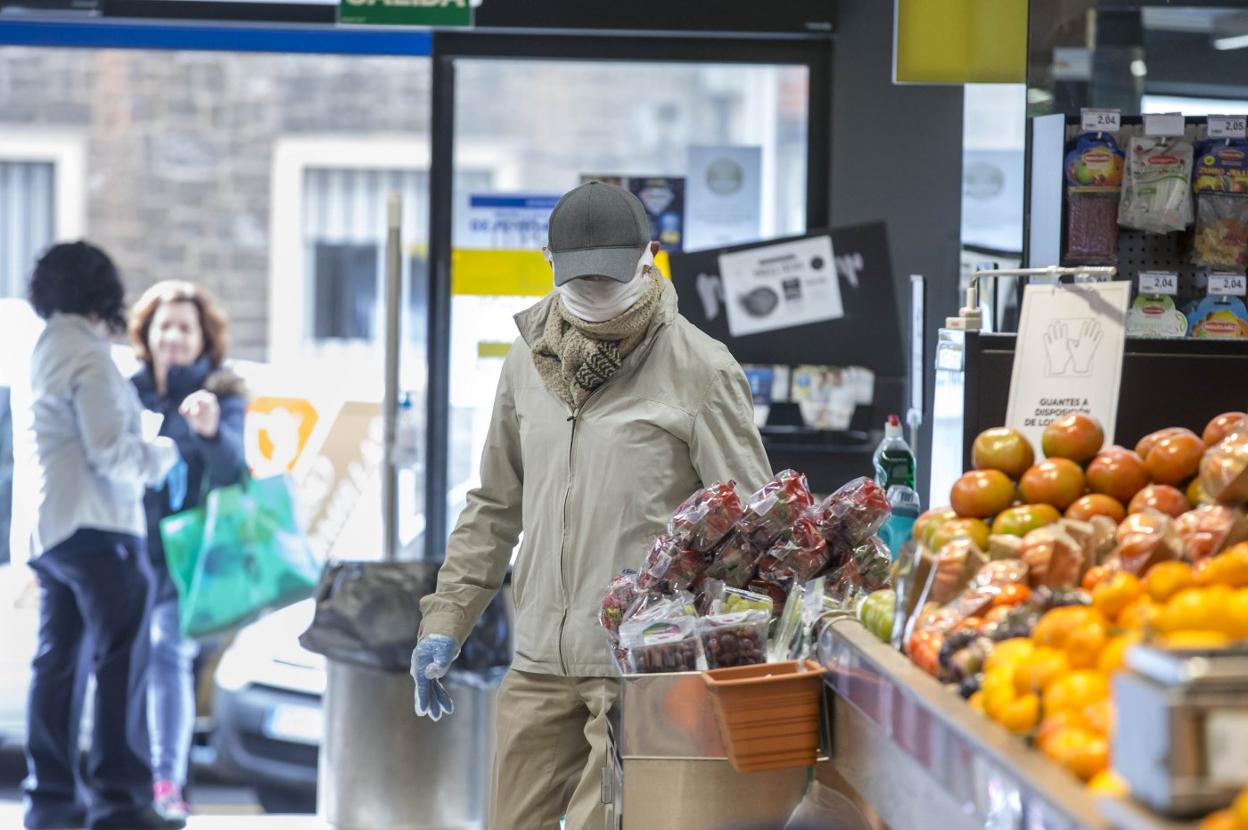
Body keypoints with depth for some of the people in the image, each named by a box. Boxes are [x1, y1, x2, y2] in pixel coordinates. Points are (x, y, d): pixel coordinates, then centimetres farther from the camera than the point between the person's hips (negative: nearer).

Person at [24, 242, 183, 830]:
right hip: (95, 529, -9)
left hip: (47, 531, 9)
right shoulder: (88, 357, -13)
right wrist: (163, 453, -1)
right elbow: (111, 453, -18)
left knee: (56, 660, 10)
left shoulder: (41, 352, 15)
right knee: (122, 661, -8)